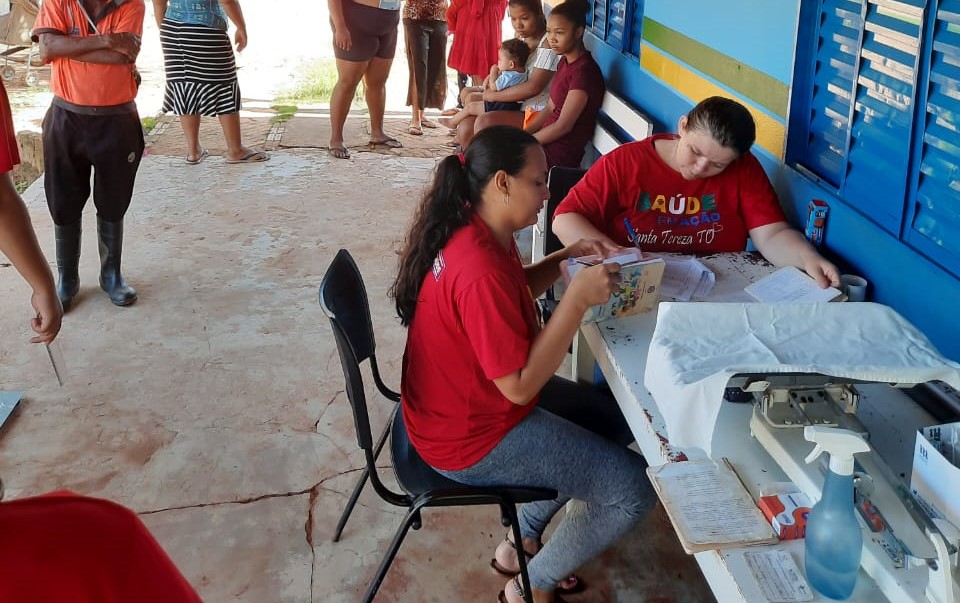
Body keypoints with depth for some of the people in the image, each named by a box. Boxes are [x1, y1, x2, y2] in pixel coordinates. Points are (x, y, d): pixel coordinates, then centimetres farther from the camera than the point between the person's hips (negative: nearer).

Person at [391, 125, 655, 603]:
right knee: (635, 489, -6)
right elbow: (520, 385, -29)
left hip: (466, 402, 10)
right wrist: (578, 297, -29)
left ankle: (522, 539, 28)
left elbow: (513, 293, 17)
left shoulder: (473, 233, -1)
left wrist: (565, 259, 2)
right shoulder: (481, 271, -33)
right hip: (472, 437, -10)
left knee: (615, 419, 21)